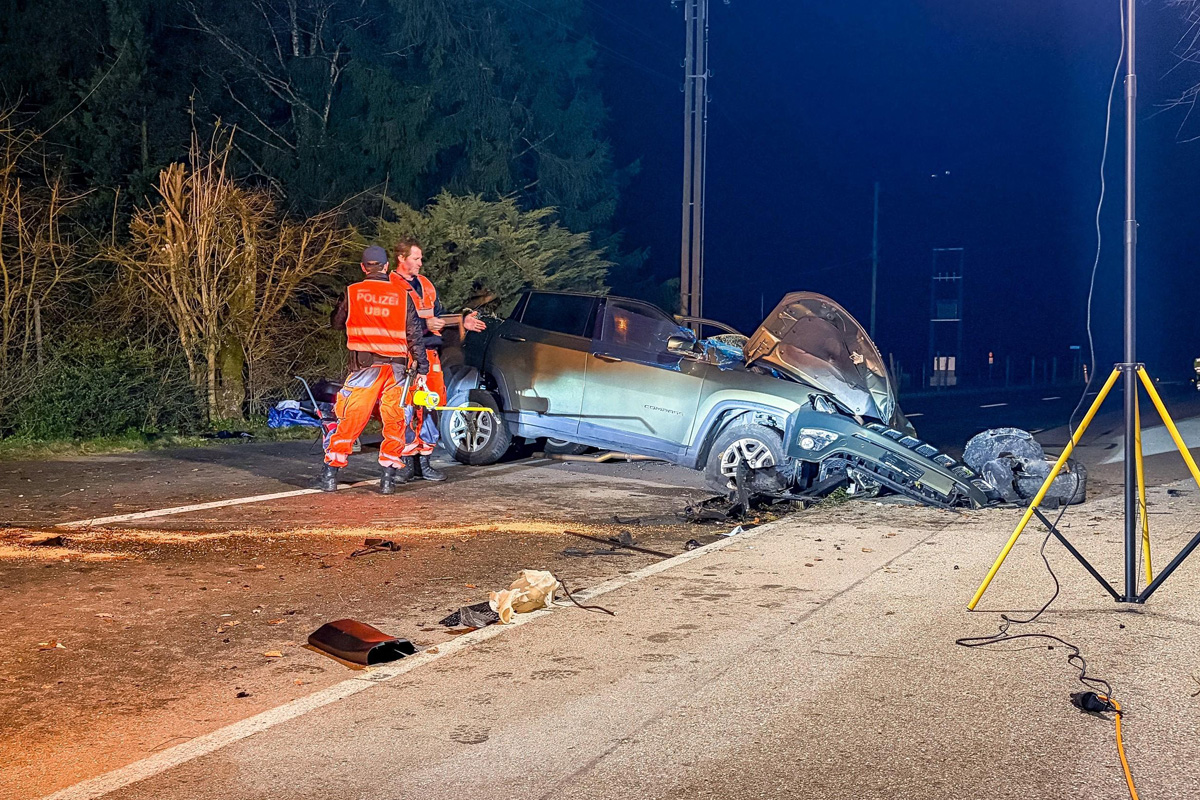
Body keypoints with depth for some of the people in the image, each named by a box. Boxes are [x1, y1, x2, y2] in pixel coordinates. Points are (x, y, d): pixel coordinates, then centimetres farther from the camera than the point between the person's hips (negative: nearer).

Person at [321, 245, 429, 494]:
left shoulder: (352, 292, 3)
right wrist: (422, 368, 8)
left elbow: (336, 322, 17)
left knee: (350, 419, 4)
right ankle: (389, 477, 6)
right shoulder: (402, 295, 5)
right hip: (396, 366, 1)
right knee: (394, 421, 8)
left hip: (365, 364, -1)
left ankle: (330, 474, 6)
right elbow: (415, 333, 4)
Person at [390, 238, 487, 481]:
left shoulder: (425, 285, 21)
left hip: (428, 353, 7)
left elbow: (439, 315, 24)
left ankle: (424, 461, 14)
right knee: (407, 409, -7)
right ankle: (407, 461, 1)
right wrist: (424, 325, -21)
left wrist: (462, 322, 10)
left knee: (430, 408, 7)